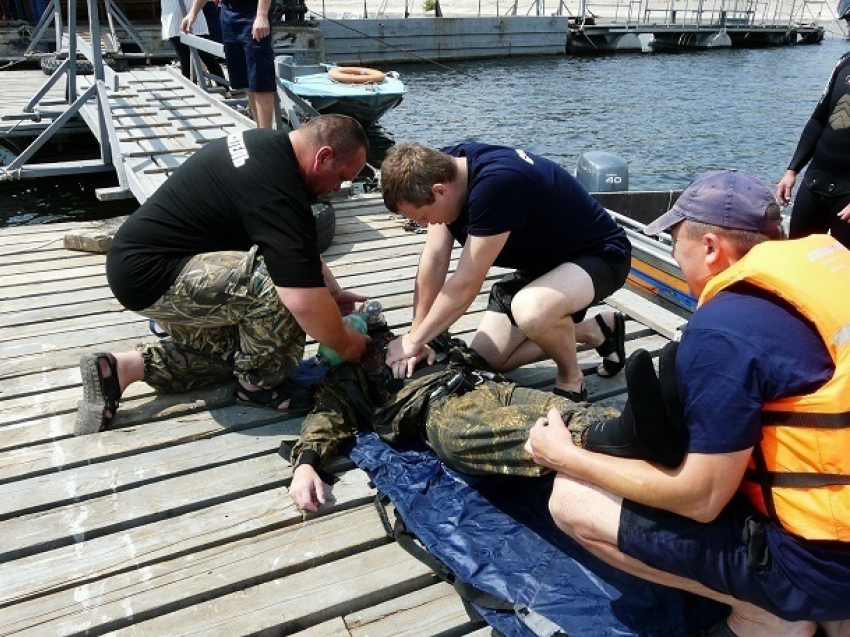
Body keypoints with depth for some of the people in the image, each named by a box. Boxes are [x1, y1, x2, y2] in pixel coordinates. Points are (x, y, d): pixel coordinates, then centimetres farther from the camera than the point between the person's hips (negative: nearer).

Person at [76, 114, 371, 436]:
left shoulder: (267, 144, 4)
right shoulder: (278, 192, -27)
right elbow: (304, 302, -31)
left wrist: (332, 291, 12)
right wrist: (346, 345, -14)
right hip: (150, 277, -11)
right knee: (280, 284, -26)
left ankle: (122, 368, 14)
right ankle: (258, 384, -2)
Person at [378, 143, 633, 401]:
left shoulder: (496, 183, -36)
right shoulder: (443, 169, -11)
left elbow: (466, 283, -29)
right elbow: (434, 259, -7)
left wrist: (414, 341, -17)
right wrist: (416, 338, -7)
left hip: (599, 254, -8)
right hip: (543, 260, 9)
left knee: (531, 310, -40)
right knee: (486, 359, 6)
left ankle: (572, 379, -7)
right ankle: (595, 332, 20)